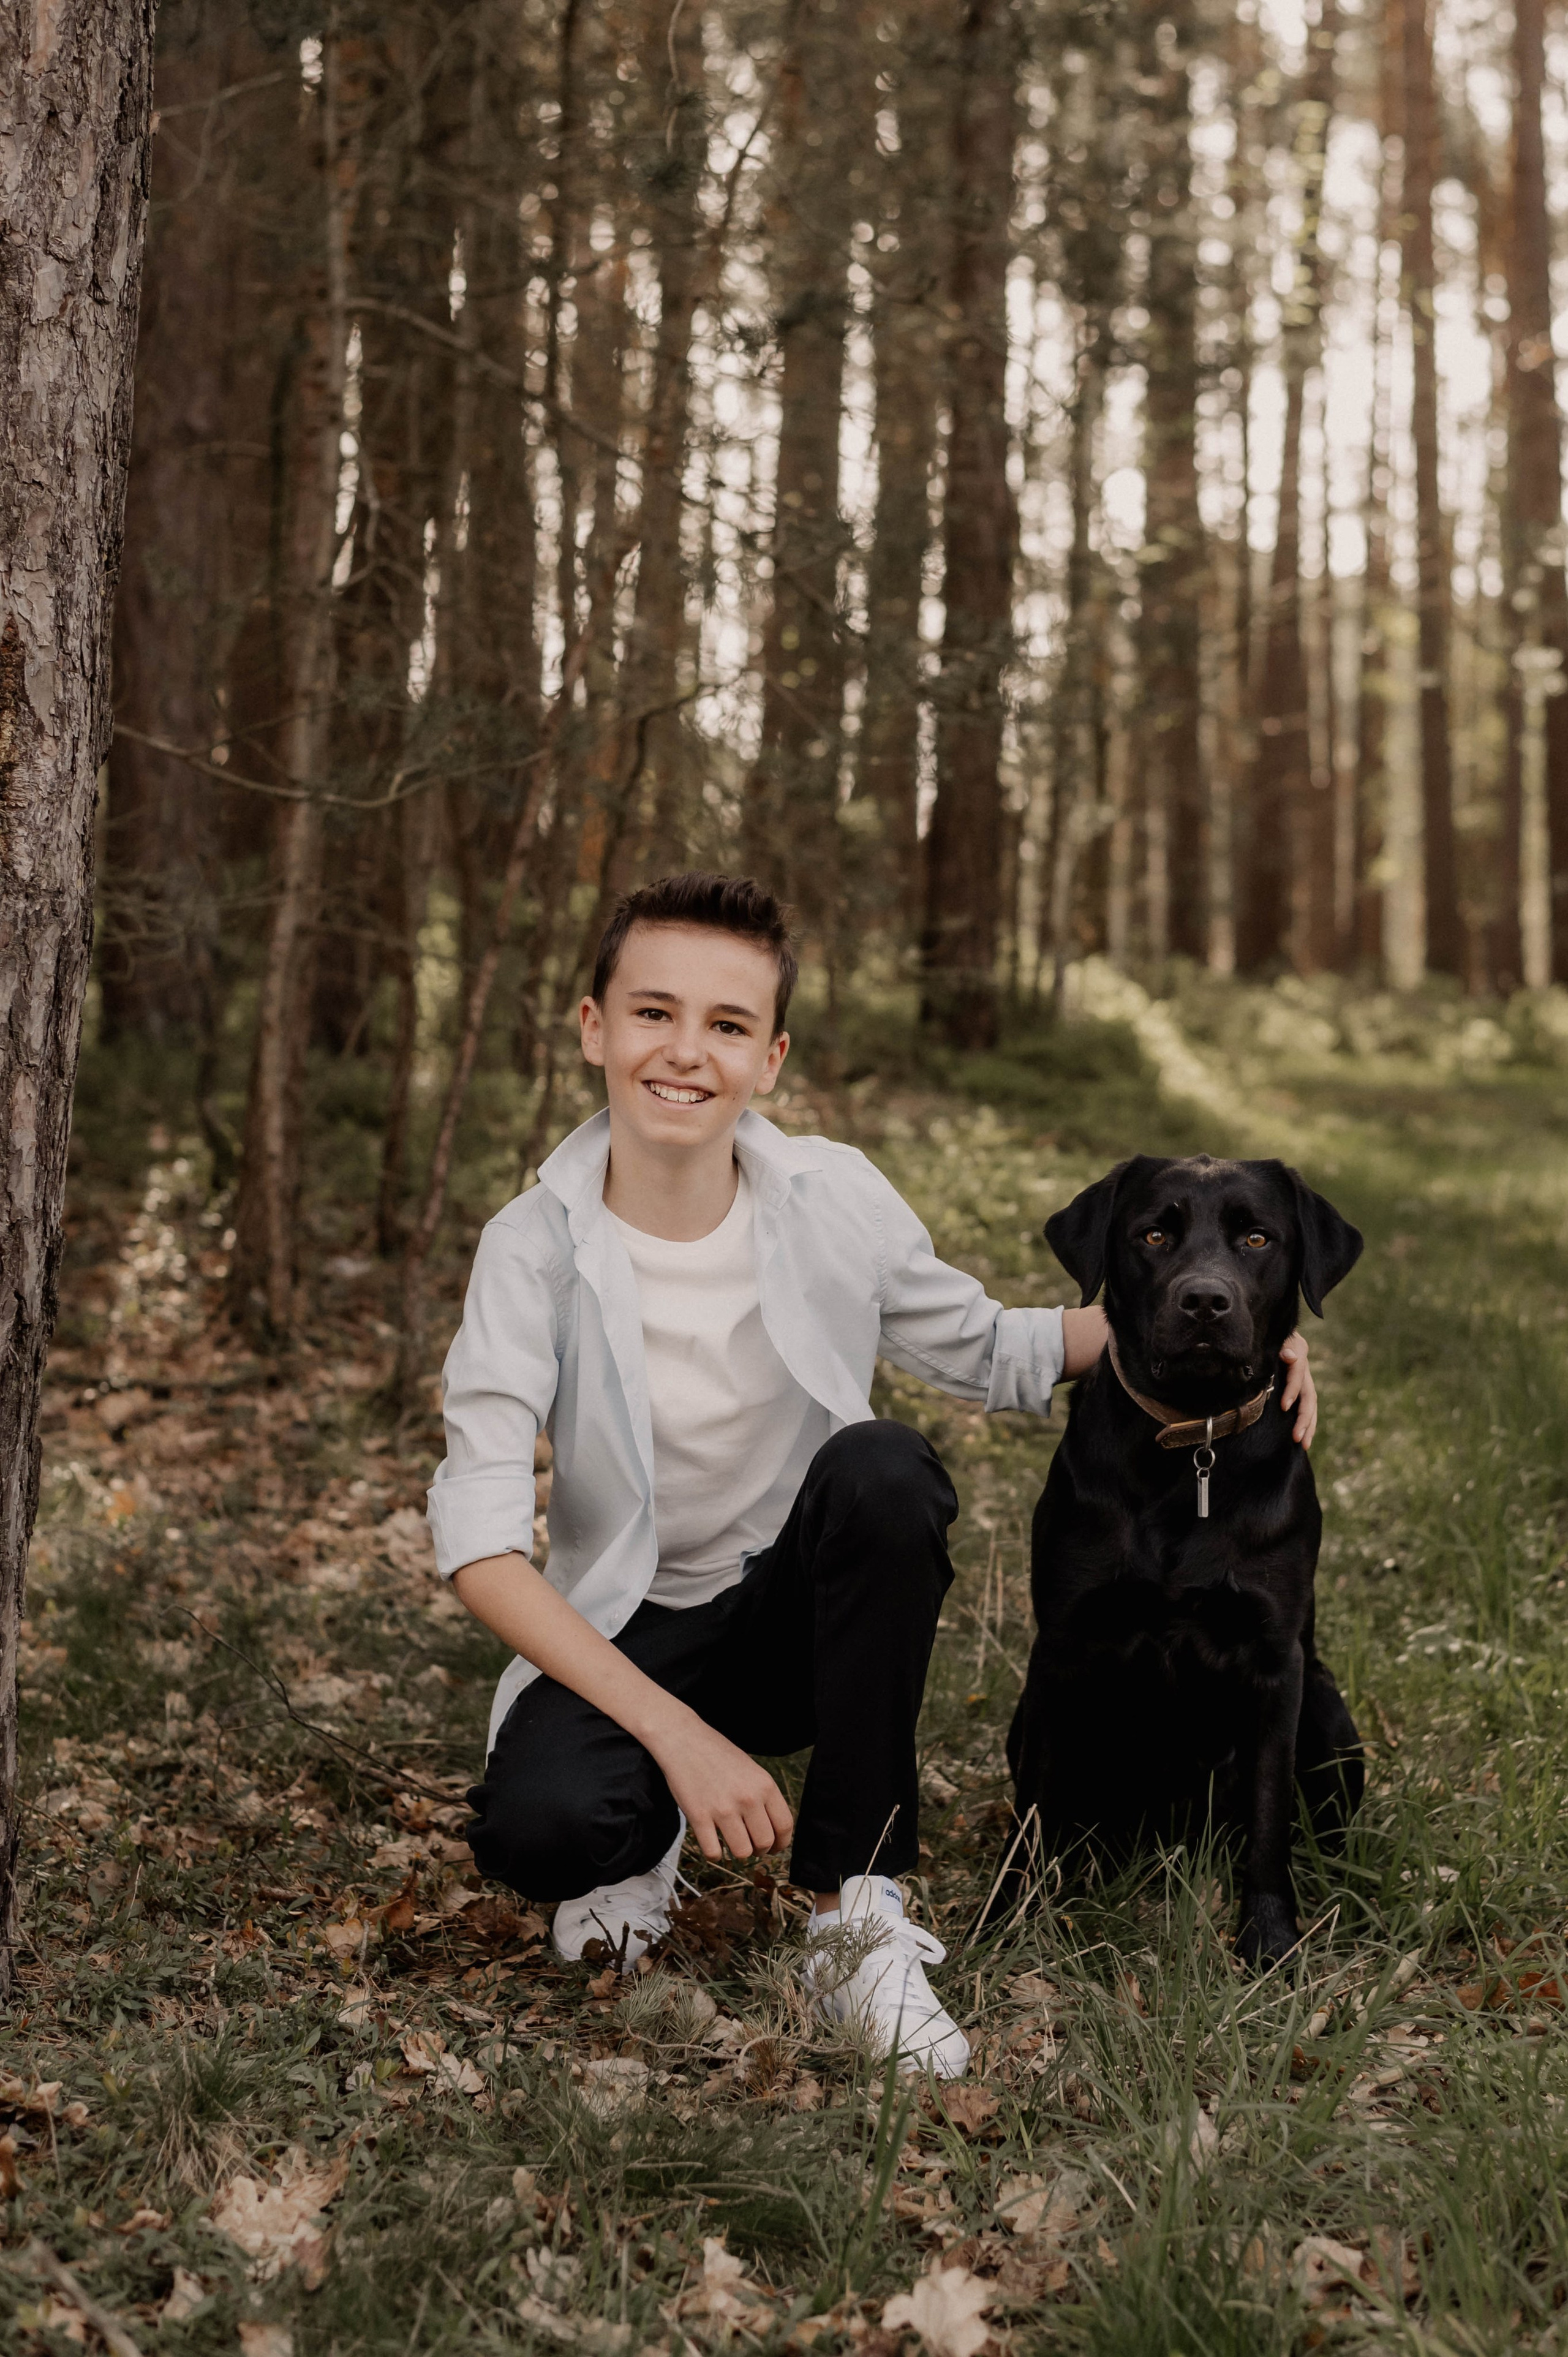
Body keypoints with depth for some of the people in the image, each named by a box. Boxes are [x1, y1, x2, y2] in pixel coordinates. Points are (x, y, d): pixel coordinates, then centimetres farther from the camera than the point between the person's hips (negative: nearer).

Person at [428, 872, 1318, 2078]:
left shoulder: (834, 1199, -9)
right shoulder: (535, 1246, -15)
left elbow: (985, 1351, 8)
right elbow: (480, 1538, -21)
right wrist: (676, 1733, -30)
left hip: (804, 1613, 2)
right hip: (629, 1639, -2)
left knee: (884, 1470, -32)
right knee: (535, 1826, -34)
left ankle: (859, 1912, -19)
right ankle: (641, 1845, 7)